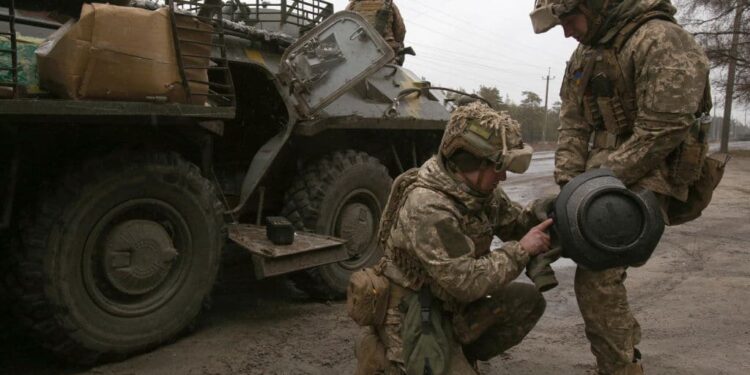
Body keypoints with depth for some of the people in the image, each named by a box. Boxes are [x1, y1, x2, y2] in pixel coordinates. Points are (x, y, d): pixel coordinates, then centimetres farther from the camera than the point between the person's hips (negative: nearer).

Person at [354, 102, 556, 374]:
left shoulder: (480, 188, -4)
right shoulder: (427, 206, -31)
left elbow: (511, 221, 10)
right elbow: (466, 282, -31)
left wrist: (538, 213, -12)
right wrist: (521, 250, -23)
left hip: (451, 306, 8)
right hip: (414, 318, -8)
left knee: (528, 299, -2)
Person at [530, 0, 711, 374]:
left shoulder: (661, 41, -15)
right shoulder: (583, 56, 11)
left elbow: (661, 132, -20)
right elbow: (573, 126, 8)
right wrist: (568, 182, -4)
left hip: (643, 178, -9)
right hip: (601, 172, 9)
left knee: (596, 278, -18)